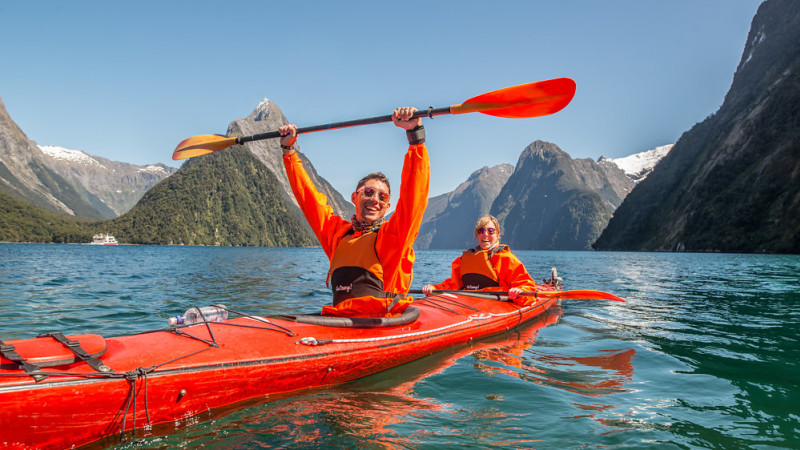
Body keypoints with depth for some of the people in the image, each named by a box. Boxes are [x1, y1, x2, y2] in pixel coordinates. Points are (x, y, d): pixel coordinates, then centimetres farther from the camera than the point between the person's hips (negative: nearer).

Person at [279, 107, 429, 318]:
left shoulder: (394, 234, 5)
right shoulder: (337, 231, 17)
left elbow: (415, 193, -8)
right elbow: (307, 193, 24)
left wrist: (415, 133, -14)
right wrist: (289, 150, 26)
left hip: (384, 325, -3)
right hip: (338, 322, 3)